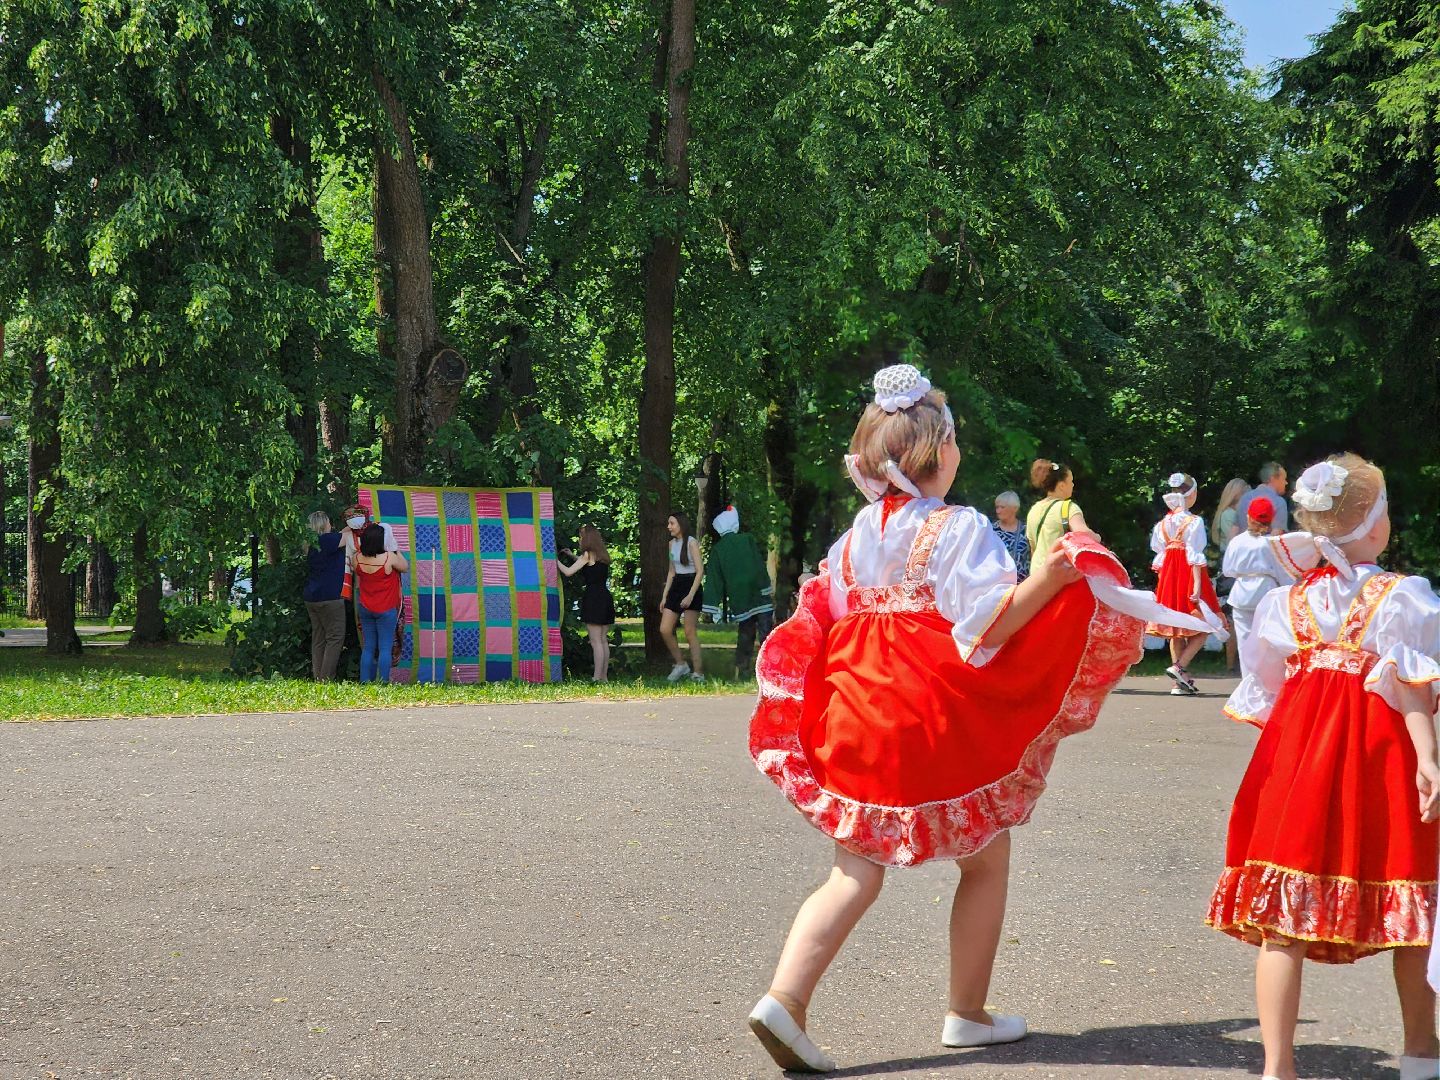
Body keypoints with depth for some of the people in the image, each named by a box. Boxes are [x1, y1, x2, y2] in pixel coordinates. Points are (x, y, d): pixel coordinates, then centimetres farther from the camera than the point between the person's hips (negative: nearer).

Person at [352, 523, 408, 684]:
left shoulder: (358, 558, -6)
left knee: (368, 648, 10)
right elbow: (405, 567, -1)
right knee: (385, 648, 0)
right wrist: (396, 551, 10)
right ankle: (383, 683, -4)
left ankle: (365, 683, 9)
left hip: (365, 608, 4)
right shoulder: (389, 558, -19)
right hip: (386, 610, -4)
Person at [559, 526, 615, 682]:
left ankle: (597, 677, -10)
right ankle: (604, 676, 12)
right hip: (605, 598, 8)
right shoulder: (603, 556, 15)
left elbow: (568, 572, -10)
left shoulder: (587, 555, -7)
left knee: (596, 641, -8)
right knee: (603, 641, 10)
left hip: (593, 598, -8)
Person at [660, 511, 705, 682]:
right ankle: (680, 664, 14)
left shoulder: (691, 542, -10)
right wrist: (665, 596, 13)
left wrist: (690, 595, -21)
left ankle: (698, 673, 0)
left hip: (691, 587, -7)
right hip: (676, 587, 7)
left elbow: (700, 571, -14)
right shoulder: (672, 543, 12)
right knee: (664, 630, -1)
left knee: (690, 633, -6)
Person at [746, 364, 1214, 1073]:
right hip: (942, 721, -5)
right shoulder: (961, 529, -11)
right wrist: (1041, 582, -26)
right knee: (986, 860, 15)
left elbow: (834, 616, 14)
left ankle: (785, 997, -10)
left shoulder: (862, 529, 7)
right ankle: (968, 1014, 21)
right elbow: (984, 630, -19)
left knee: (859, 869, 8)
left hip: (860, 709, 5)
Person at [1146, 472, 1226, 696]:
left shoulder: (1163, 523, 7)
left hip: (1168, 577, 6)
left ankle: (1181, 681, 10)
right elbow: (1195, 556, -14)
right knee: (1202, 628, 3)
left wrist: (1161, 583, 16)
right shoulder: (1194, 522, -10)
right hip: (1189, 575, -6)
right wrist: (1197, 585, -16)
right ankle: (1180, 666, -15)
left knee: (1175, 631, 10)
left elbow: (1159, 556, 9)